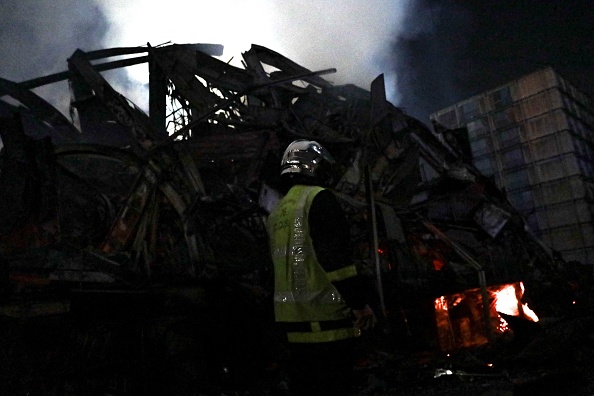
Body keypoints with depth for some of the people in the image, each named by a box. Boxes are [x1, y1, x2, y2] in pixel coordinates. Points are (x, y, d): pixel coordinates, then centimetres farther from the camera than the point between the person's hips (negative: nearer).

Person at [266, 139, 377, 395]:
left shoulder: (278, 212, 16)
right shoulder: (319, 198, -10)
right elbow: (336, 257, -19)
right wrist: (360, 302, -14)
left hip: (292, 318, 8)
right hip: (325, 317, -8)